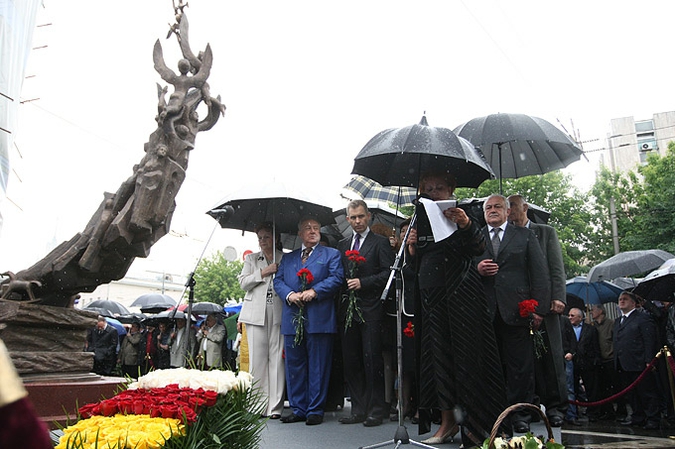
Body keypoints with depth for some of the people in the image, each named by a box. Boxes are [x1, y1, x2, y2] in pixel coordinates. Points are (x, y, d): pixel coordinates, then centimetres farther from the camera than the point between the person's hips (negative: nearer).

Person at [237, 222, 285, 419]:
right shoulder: (251, 258, 17)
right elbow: (243, 283, 6)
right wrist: (264, 272, -3)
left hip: (278, 314, -1)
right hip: (256, 313, 1)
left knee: (277, 359, -4)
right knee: (257, 359, 0)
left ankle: (275, 406, 1)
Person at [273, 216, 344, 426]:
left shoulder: (331, 254, 10)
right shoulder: (287, 258, 21)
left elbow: (336, 278, -4)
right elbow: (278, 281, 11)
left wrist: (314, 291, -15)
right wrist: (289, 294, -8)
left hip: (319, 319, -4)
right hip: (292, 319, 4)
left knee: (318, 366, 0)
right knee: (294, 365, 7)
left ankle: (315, 410, 9)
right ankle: (298, 409, 18)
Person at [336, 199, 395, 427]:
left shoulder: (380, 242, 1)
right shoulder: (342, 245, 17)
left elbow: (388, 272, -8)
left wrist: (362, 282, -14)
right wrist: (346, 285, -3)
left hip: (371, 310, -5)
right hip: (348, 310, 5)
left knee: (372, 360, -2)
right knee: (351, 361, 8)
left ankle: (376, 410, 8)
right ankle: (359, 409, 17)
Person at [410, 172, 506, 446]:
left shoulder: (461, 214, 3)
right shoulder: (422, 219, 15)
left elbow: (478, 248, -11)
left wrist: (466, 225, -27)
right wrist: (412, 245, -2)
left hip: (460, 294, -4)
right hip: (432, 297, 5)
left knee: (464, 354, -5)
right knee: (438, 355, 5)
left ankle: (473, 423, 3)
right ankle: (448, 420, 13)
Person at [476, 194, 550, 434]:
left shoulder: (525, 236, 13)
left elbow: (540, 273, 6)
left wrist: (539, 308, -3)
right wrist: (477, 270, -8)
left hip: (516, 310, -1)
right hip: (484, 311, 1)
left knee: (520, 366, 1)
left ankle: (519, 414, 12)